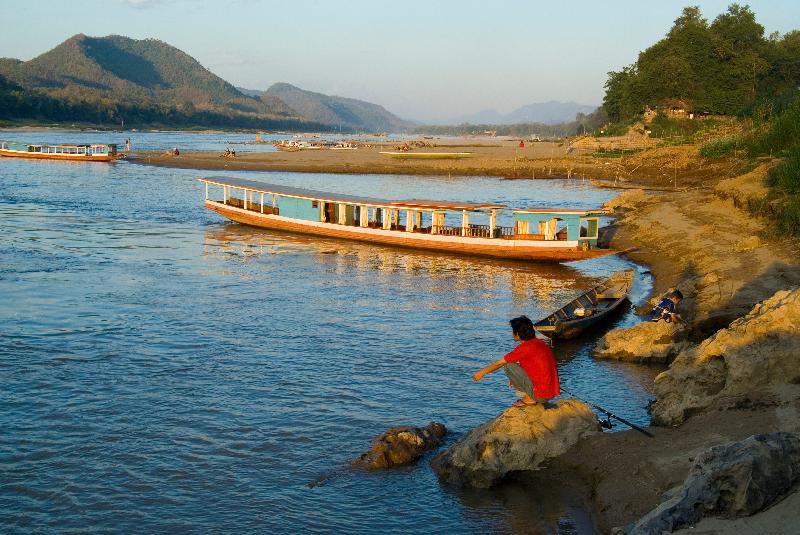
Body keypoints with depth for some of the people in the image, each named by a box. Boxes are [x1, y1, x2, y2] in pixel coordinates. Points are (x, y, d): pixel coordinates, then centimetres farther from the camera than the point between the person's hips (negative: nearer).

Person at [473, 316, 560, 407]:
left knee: (508, 365, -3)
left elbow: (499, 364, -3)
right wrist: (515, 377, 34)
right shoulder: (539, 343, 10)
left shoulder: (525, 347, -14)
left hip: (540, 394, -8)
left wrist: (482, 372, 12)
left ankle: (529, 398, 0)